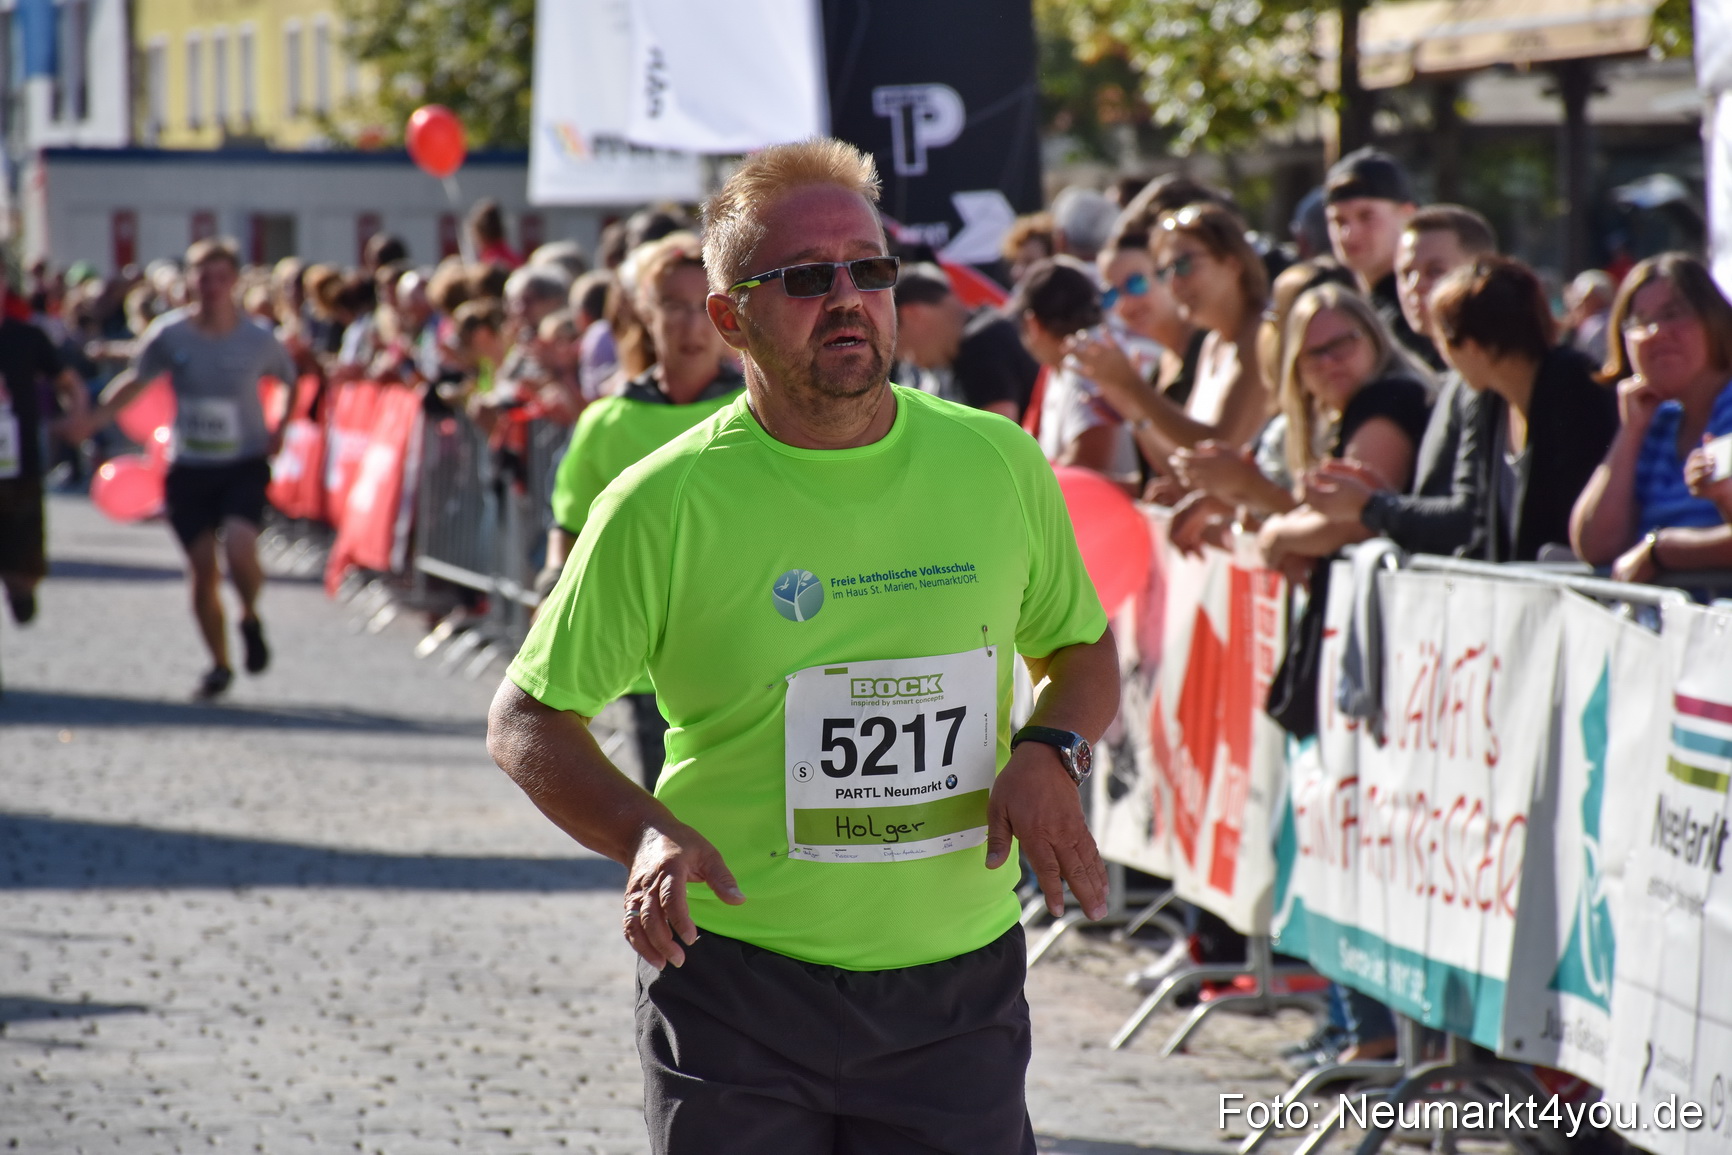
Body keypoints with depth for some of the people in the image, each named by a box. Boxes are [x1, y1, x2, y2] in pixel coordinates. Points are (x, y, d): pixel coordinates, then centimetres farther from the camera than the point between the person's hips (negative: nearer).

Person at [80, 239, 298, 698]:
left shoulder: (259, 341, -5)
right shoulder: (169, 335, -5)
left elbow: (295, 382, 13)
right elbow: (134, 383, 8)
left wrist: (283, 430, 1)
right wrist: (91, 419, -5)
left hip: (244, 466, -2)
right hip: (189, 469, 2)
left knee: (239, 546, -25)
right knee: (203, 569, 1)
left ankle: (251, 618, 7)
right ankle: (219, 664, 20)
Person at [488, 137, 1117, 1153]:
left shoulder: (997, 465, 2)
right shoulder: (664, 505, -7)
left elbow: (1083, 650, 17)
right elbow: (528, 719, 0)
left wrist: (1050, 755, -5)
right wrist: (646, 833, -17)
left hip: (958, 987, 2)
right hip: (733, 985, -2)